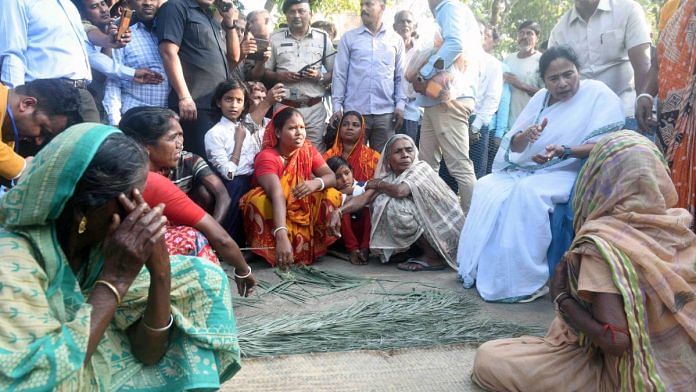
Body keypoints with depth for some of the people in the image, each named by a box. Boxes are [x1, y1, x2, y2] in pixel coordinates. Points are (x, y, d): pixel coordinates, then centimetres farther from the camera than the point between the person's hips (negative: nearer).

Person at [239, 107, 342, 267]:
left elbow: (331, 177, -16)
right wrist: (281, 236, -54)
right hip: (275, 211, -4)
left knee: (331, 195, -19)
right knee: (258, 199, -35)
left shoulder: (307, 149, -7)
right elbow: (277, 195, -41)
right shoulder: (267, 157, -25)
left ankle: (310, 246, -12)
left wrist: (316, 183, -42)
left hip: (302, 209, 5)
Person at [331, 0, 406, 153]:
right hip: (354, 111, -1)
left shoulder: (396, 39, 10)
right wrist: (337, 106, -2)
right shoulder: (348, 38, 7)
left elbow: (400, 76, 11)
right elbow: (339, 74, 5)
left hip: (385, 113, 1)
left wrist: (400, 105, 1)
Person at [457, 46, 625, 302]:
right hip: (528, 170, 7)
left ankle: (527, 279, -31)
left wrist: (565, 151, -31)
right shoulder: (540, 98, 13)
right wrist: (525, 136, -14)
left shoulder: (598, 93, -5)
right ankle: (479, 267, -12)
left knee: (527, 191, -35)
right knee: (487, 187, -15)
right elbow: (513, 147, 9)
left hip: (570, 173, -7)